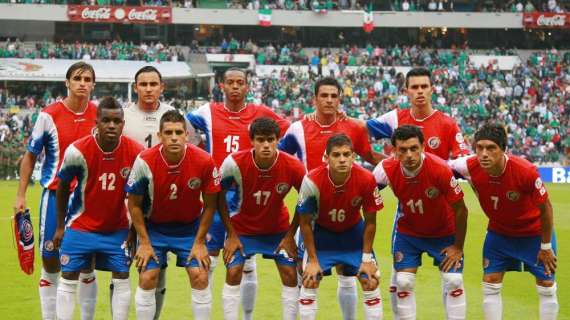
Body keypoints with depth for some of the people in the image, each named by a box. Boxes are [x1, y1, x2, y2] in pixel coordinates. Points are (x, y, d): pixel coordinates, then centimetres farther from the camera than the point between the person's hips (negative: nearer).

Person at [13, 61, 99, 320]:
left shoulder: (100, 116, 0)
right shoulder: (49, 115, -7)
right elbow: (30, 156, 1)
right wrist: (20, 195, -4)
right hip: (55, 194, -2)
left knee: (87, 264, 7)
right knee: (50, 264, 3)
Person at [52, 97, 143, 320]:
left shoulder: (136, 153, -15)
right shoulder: (78, 151, -19)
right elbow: (62, 187, -2)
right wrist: (60, 226, 3)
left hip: (117, 228, 1)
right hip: (80, 225, -1)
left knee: (122, 279, 1)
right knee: (68, 279, 0)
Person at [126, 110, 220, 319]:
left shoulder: (204, 161, -21)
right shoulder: (145, 161, -22)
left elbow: (209, 205, -7)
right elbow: (134, 204, -9)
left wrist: (199, 242, -7)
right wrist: (144, 242, -10)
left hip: (190, 227, 0)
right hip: (153, 226, 0)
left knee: (200, 277, -8)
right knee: (147, 278, -8)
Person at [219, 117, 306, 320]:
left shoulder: (293, 166, -25)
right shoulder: (235, 163, -27)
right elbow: (219, 196, -11)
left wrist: (290, 235, -8)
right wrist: (231, 235, -11)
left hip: (278, 228, 1)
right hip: (242, 227, -1)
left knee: (290, 274, -5)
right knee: (233, 273, -10)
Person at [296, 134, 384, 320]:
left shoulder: (366, 180, -28)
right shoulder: (312, 181, -31)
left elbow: (370, 221, -12)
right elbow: (305, 222, -16)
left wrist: (367, 258, -10)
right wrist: (313, 260, -13)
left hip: (353, 232, 1)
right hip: (321, 232, -1)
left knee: (371, 282, -4)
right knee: (310, 282, -9)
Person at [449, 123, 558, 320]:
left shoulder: (526, 171, -35)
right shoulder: (470, 167, -27)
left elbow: (545, 207, -20)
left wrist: (546, 246, -11)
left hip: (535, 232, -3)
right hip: (498, 232, 3)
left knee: (547, 288, 3)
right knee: (490, 286, 0)